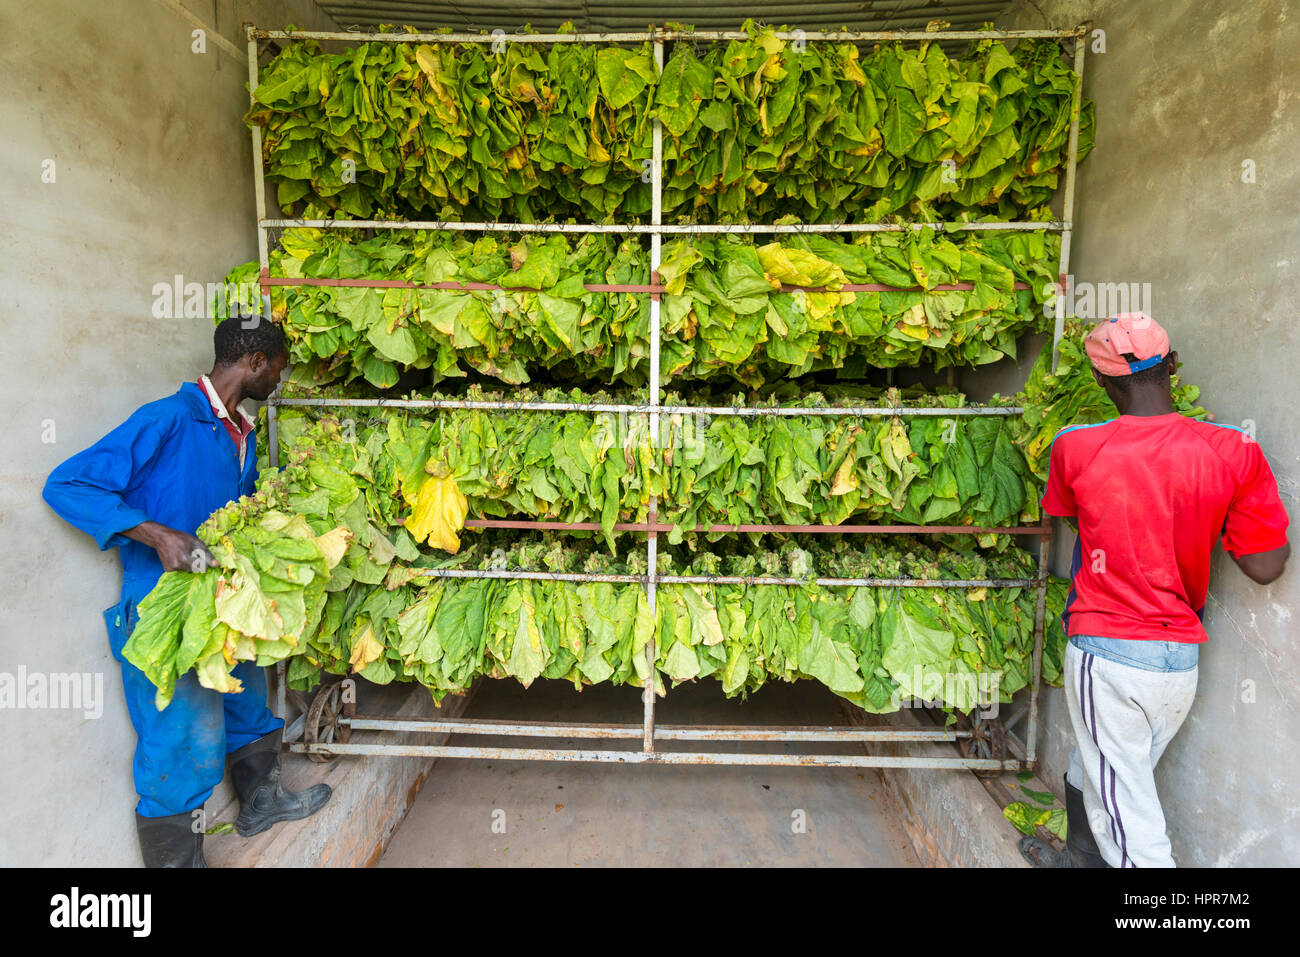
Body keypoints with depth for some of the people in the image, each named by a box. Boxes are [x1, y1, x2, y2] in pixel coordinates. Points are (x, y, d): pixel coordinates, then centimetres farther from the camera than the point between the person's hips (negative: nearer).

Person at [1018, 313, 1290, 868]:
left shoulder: (1075, 447, -13)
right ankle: (1082, 856, 49)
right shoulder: (1236, 451, -9)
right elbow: (1265, 567, -4)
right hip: (1182, 657, 4)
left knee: (1127, 812, 8)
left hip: (1106, 655, -4)